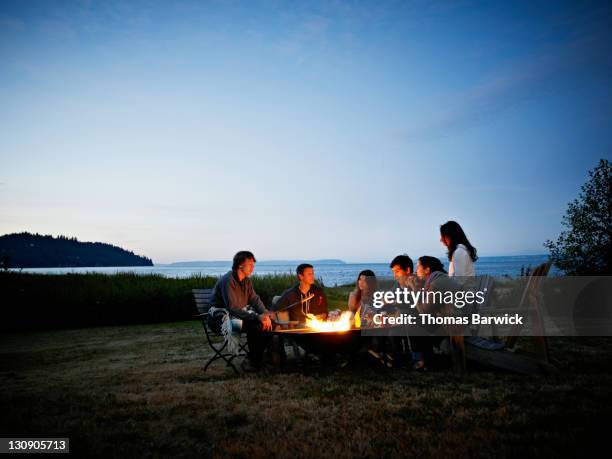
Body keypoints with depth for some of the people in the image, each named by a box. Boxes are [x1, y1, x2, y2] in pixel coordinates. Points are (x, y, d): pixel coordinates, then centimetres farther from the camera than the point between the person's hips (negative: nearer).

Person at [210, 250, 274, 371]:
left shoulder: (247, 281, 7)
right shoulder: (227, 280, -21)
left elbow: (255, 300, 4)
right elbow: (232, 309, -29)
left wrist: (265, 314, -17)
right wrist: (257, 317, -34)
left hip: (240, 315, 8)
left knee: (268, 322, -12)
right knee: (256, 325, -28)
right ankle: (253, 360, -10)